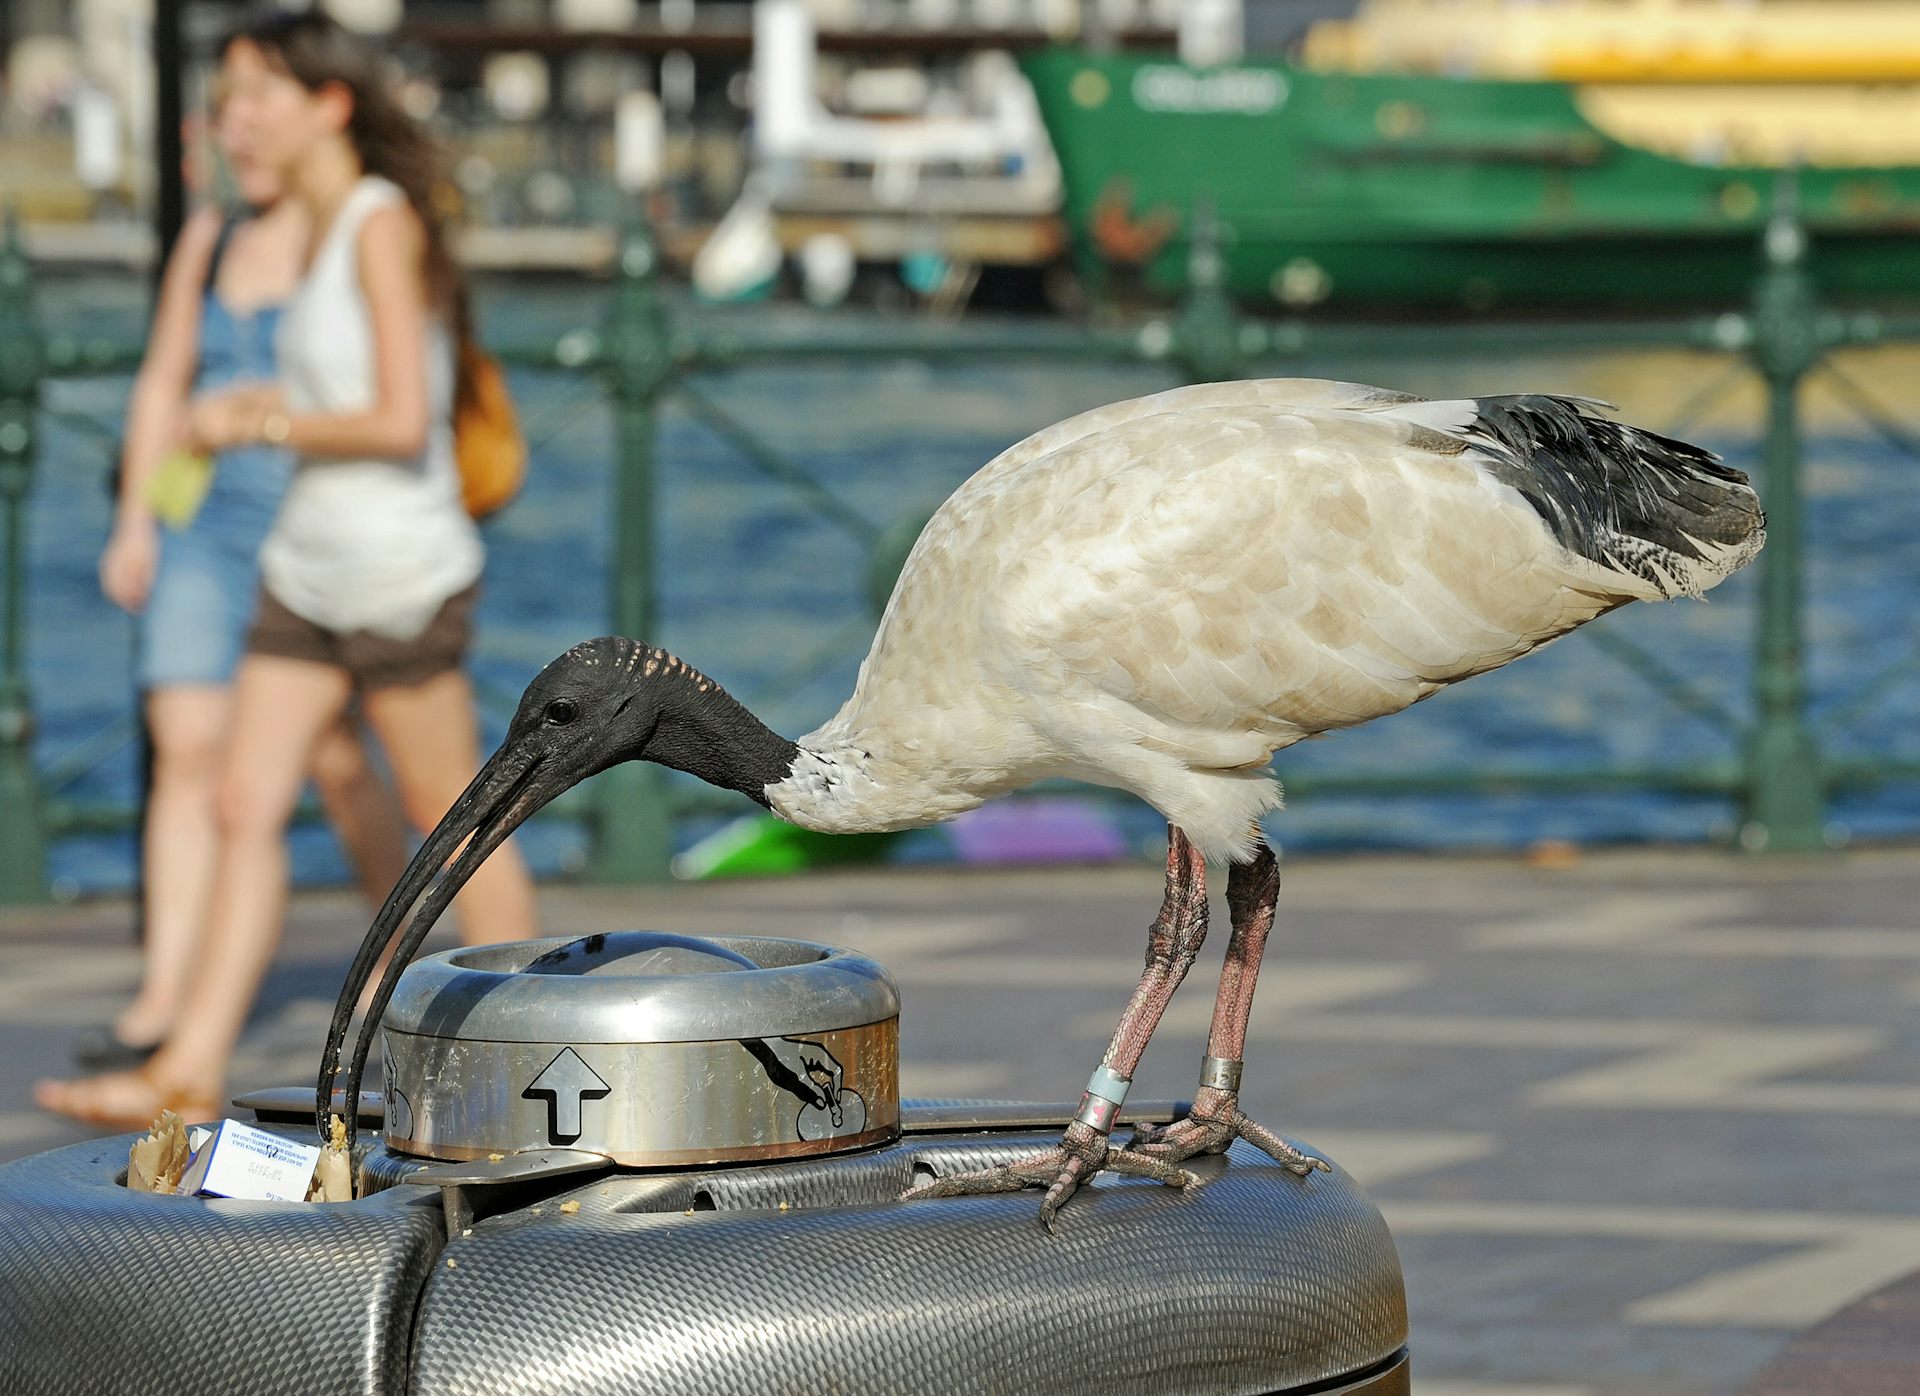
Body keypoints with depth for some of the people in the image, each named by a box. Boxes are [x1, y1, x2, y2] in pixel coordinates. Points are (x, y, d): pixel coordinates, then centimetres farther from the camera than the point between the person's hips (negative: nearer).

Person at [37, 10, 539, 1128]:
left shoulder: (384, 226, -15)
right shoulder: (325, 226, 11)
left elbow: (402, 422, -22)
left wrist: (261, 425, -12)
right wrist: (267, 406, 11)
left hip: (402, 575, -8)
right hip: (310, 572, 8)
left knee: (453, 823, 3)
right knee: (247, 810, 0)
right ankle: (192, 1070, -3)